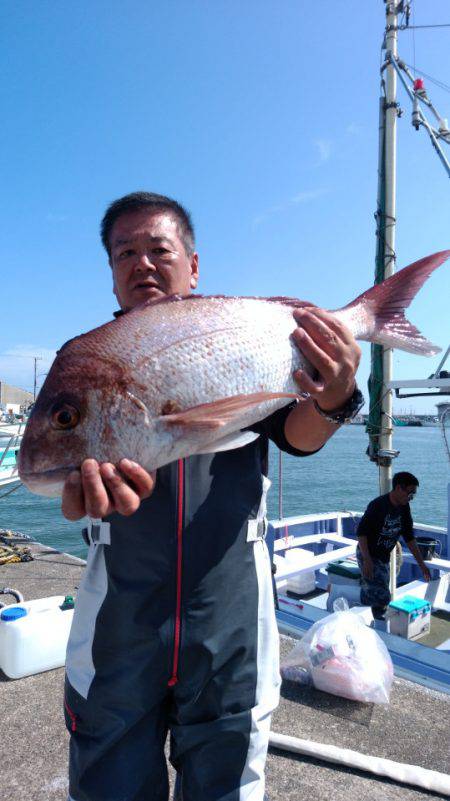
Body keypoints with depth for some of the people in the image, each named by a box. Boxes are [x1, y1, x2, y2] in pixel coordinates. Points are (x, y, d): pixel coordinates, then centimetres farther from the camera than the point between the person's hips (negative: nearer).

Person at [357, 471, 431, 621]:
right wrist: (367, 560, -27)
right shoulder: (378, 505, -22)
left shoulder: (404, 508, 1)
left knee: (369, 597, 11)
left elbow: (409, 537, 8)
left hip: (384, 558, 7)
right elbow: (361, 532, -22)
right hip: (367, 556, -7)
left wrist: (421, 564, 6)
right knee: (382, 597, -15)